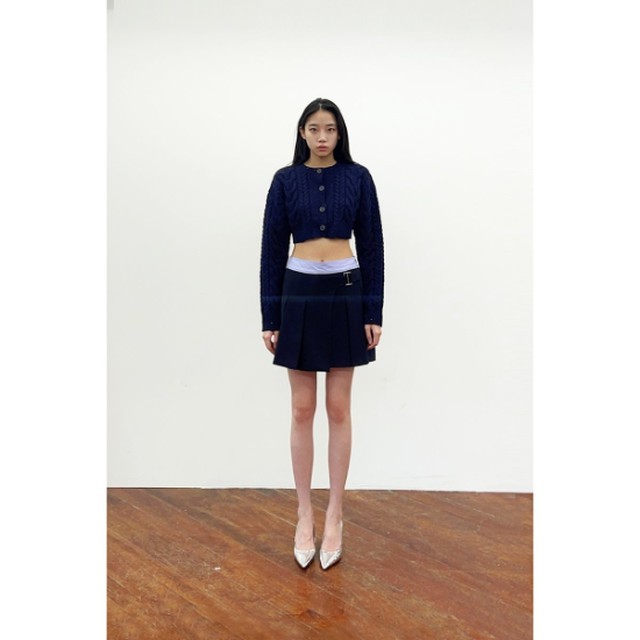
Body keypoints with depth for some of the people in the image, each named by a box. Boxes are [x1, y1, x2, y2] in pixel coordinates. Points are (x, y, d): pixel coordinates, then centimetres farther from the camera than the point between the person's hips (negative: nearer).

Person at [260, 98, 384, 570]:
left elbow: (372, 246, 1)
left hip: (346, 296, -1)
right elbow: (272, 249, 2)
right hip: (299, 297, 1)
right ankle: (305, 516, 19)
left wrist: (374, 311, -5)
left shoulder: (358, 178, 3)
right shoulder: (285, 180, 4)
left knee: (339, 409, 5)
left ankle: (335, 517, 18)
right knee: (302, 410, 5)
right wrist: (270, 316, -2)